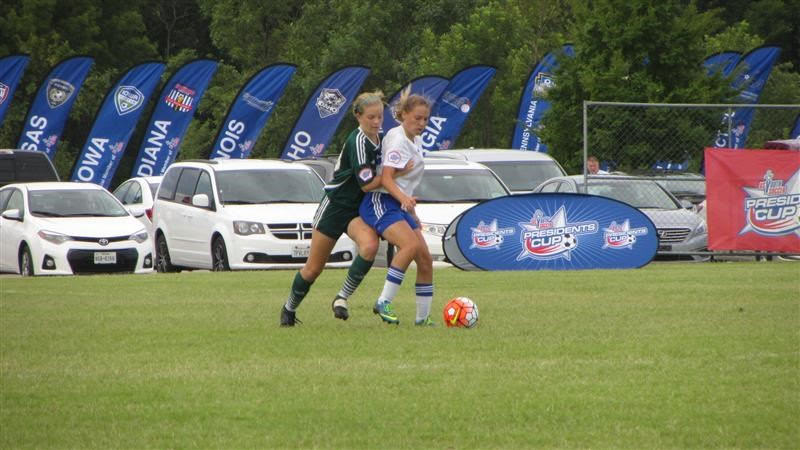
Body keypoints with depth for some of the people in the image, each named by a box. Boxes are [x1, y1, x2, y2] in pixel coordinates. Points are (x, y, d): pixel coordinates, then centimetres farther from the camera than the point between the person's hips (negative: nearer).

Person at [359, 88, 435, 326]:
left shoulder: (416, 141, 16)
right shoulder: (397, 139, -12)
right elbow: (386, 178, -21)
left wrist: (412, 212, 28)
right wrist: (404, 198, -37)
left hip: (400, 207, 9)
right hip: (380, 202, -9)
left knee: (425, 259, 3)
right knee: (411, 245, -30)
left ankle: (423, 317, 12)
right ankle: (384, 302, -28)